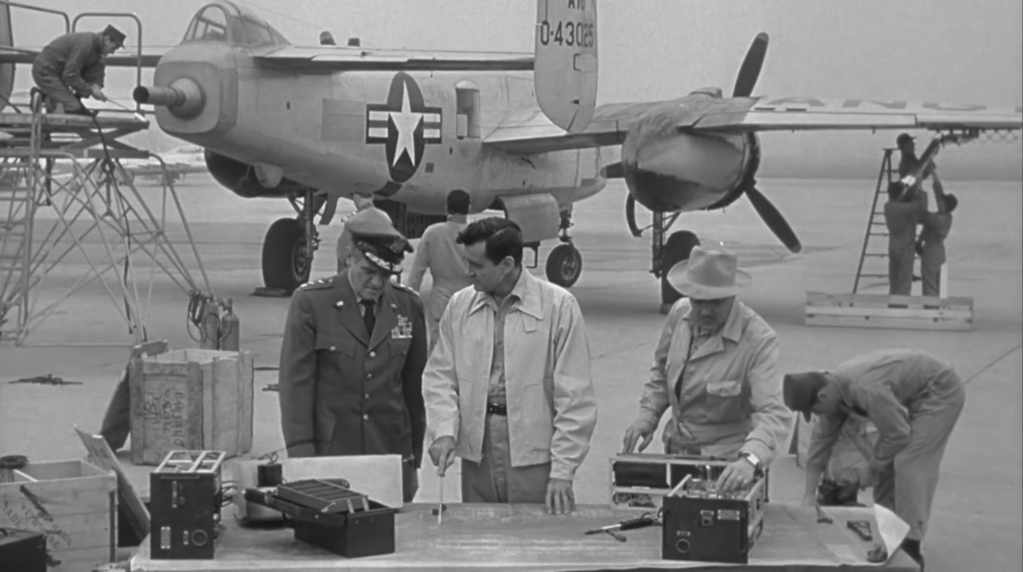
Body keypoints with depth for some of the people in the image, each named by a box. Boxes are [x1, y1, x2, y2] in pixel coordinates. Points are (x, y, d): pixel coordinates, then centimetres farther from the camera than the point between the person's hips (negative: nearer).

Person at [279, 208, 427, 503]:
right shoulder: (311, 302, -4)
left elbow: (414, 386, 11)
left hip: (392, 454, 3)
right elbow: (296, 383, -5)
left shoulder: (408, 305, 6)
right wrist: (302, 459, -10)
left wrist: (414, 460, 11)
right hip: (330, 452, -2)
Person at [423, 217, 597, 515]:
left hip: (534, 455, -3)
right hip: (476, 454, 4)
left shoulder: (559, 306, -5)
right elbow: (440, 376, 11)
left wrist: (562, 473, -10)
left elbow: (575, 398, -6)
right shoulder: (459, 306, 7)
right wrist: (445, 431, -8)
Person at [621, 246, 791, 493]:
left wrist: (749, 459, -44)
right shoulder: (679, 313, -3)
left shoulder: (758, 340, -20)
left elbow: (772, 414, -28)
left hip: (726, 462, -4)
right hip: (676, 449, 4)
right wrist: (647, 415, 3)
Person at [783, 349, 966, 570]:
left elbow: (898, 434, -25)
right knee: (887, 461, 8)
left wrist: (873, 471, -9)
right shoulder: (832, 390, -6)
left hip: (940, 391, -9)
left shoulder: (865, 390, -35)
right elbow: (820, 442, 1)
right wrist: (808, 498, 3)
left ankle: (910, 546, -16)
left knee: (909, 462, -16)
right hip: (913, 395, 9)